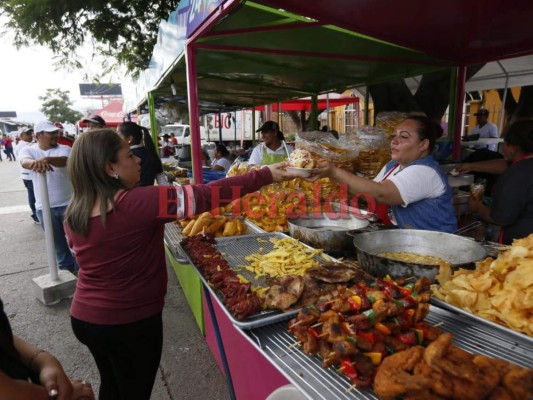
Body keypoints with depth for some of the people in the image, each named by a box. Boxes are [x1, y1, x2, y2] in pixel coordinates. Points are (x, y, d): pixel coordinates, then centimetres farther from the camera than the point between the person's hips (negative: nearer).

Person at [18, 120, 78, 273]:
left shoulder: (64, 149, -5)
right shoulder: (28, 150, -1)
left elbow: (64, 161, -28)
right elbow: (24, 162, -24)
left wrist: (47, 159, -50)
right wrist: (36, 162, -48)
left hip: (68, 203, -1)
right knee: (57, 242, 15)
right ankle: (67, 267, 33)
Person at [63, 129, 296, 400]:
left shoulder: (74, 212, -4)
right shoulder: (135, 202, -27)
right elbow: (202, 196, -30)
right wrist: (265, 175, -25)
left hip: (85, 317, 7)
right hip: (130, 321, -6)